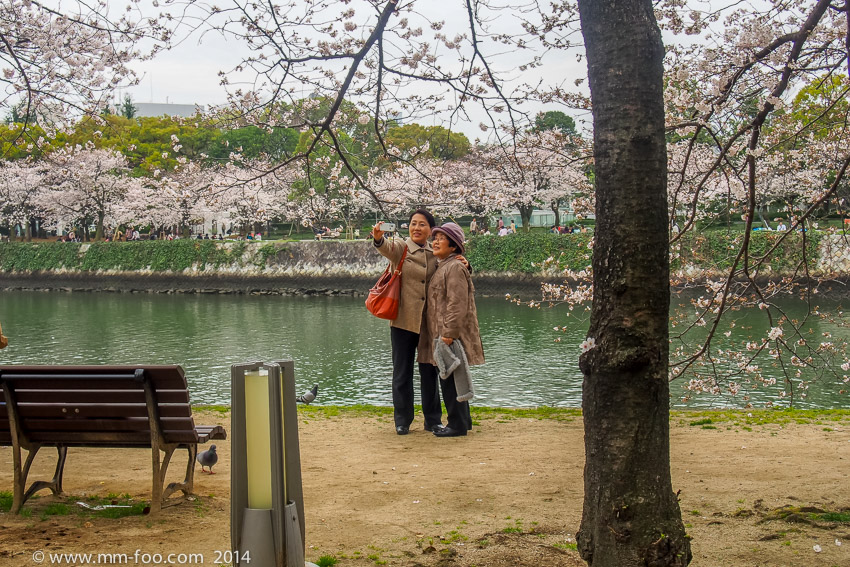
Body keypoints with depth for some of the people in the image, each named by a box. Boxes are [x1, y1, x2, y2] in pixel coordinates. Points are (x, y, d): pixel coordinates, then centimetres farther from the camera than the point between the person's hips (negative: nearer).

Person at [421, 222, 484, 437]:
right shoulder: (443, 266, 19)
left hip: (453, 334, -11)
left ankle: (457, 424, -2)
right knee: (451, 377, 15)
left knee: (449, 378, -8)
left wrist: (449, 333, -24)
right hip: (446, 333, 11)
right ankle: (463, 420, 23)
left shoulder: (455, 268, -13)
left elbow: (457, 304, -20)